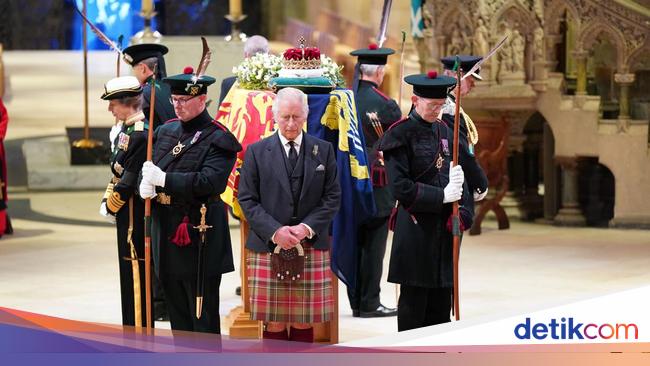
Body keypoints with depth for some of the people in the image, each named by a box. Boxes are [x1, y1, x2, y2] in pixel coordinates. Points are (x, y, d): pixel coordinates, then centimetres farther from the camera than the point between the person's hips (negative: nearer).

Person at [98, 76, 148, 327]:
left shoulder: (139, 134, -21)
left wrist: (111, 207, -10)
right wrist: (107, 202, 6)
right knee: (130, 274, 16)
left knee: (136, 275, -4)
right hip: (127, 215, 10)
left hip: (133, 218, -10)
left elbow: (129, 180, -21)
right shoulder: (127, 131, 11)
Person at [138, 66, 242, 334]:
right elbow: (149, 168, 14)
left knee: (203, 316, -2)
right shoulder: (166, 132, 13)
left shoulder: (217, 139, -9)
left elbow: (209, 181, -22)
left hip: (200, 233, -7)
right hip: (166, 231, 7)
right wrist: (146, 184, -10)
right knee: (177, 313, 14)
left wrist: (164, 179, -23)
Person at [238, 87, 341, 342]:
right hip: (268, 248, -1)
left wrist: (307, 227, -10)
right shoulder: (256, 152, 5)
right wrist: (275, 231, -12)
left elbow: (332, 197, 6)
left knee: (304, 323, 2)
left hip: (310, 247, 1)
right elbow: (247, 200, 1)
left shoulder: (323, 150, 9)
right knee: (274, 324, -1)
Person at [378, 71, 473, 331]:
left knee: (441, 300, 9)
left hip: (444, 227, 6)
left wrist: (461, 213, 3)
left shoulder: (443, 130, 13)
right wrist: (441, 196, -16)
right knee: (413, 300, -2)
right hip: (416, 229, -6)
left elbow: (456, 174, 18)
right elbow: (400, 186, -14)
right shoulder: (400, 134, -8)